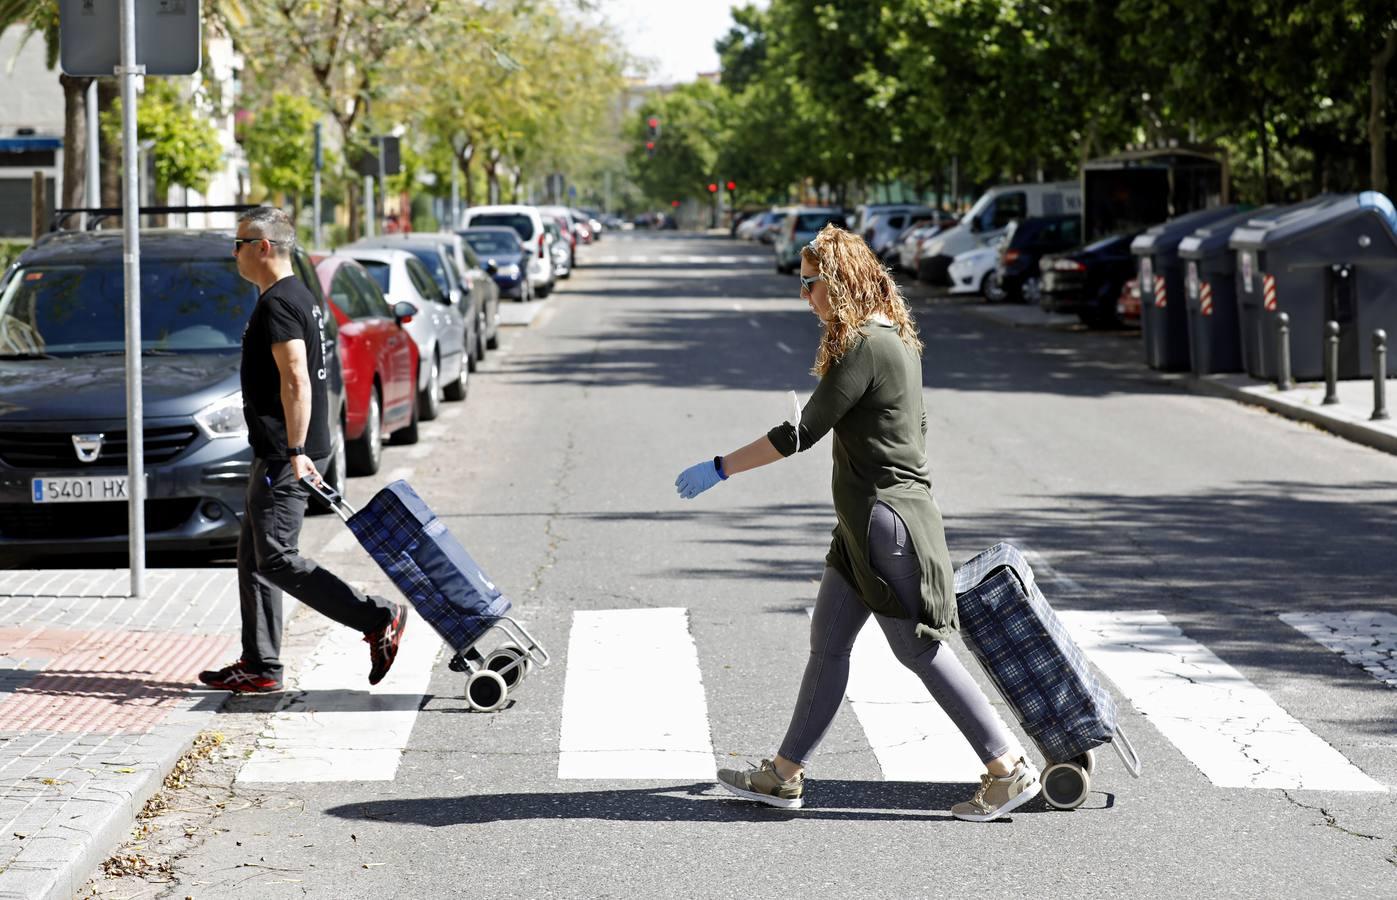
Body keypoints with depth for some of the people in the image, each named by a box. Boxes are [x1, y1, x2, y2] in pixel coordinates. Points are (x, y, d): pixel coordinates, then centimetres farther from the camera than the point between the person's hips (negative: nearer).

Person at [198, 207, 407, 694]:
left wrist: (295, 452, -28)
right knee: (254, 558, 12)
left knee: (277, 560, -10)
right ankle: (260, 667, 14)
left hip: (285, 456, -10)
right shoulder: (300, 296, 18)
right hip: (279, 453, 10)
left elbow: (296, 380, -24)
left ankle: (378, 619, -10)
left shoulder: (278, 304, -15)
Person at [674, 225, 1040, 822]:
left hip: (886, 520, -10)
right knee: (827, 639, 12)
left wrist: (719, 469, -13)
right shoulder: (896, 338, 12)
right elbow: (915, 427, 20)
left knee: (919, 649, -4)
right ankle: (784, 777, 18)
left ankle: (1009, 772, 1)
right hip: (865, 524, 10)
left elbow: (803, 433, -19)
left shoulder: (863, 348, -19)